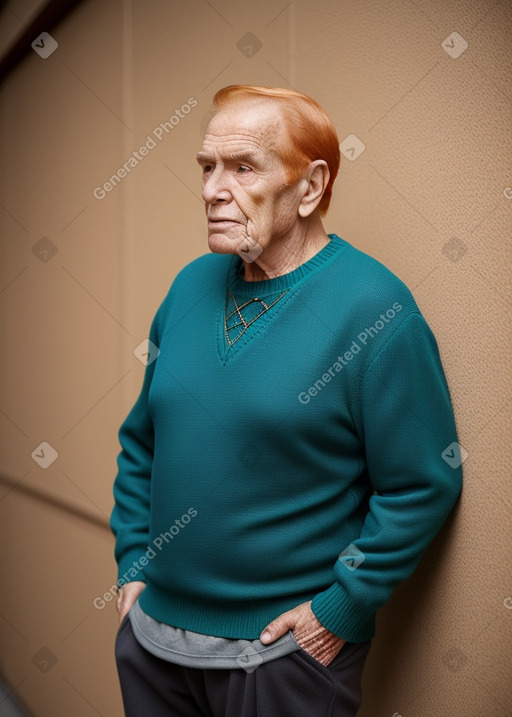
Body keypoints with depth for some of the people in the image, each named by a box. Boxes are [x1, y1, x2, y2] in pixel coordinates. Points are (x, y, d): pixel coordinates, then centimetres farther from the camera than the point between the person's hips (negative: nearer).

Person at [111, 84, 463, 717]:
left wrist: (342, 608, -15)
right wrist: (132, 564, 6)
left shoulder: (374, 308, -16)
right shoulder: (191, 285, 3)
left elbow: (424, 485, -15)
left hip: (289, 648, -5)